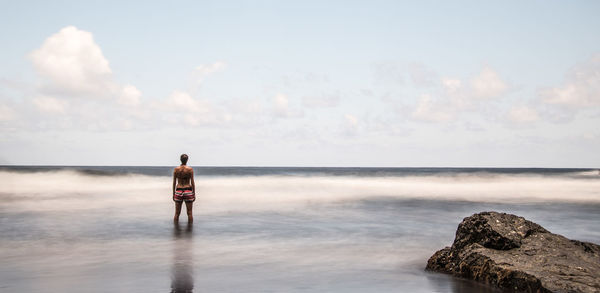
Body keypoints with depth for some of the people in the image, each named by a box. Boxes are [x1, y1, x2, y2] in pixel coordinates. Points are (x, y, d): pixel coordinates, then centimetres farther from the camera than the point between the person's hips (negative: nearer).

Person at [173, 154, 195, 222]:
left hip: (178, 191, 2)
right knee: (189, 213, 6)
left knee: (177, 213, 9)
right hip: (188, 191, -2)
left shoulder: (176, 169, -1)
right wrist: (194, 193, 3)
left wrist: (173, 194, 11)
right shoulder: (190, 169, -6)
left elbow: (174, 182, 3)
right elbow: (192, 183, -5)